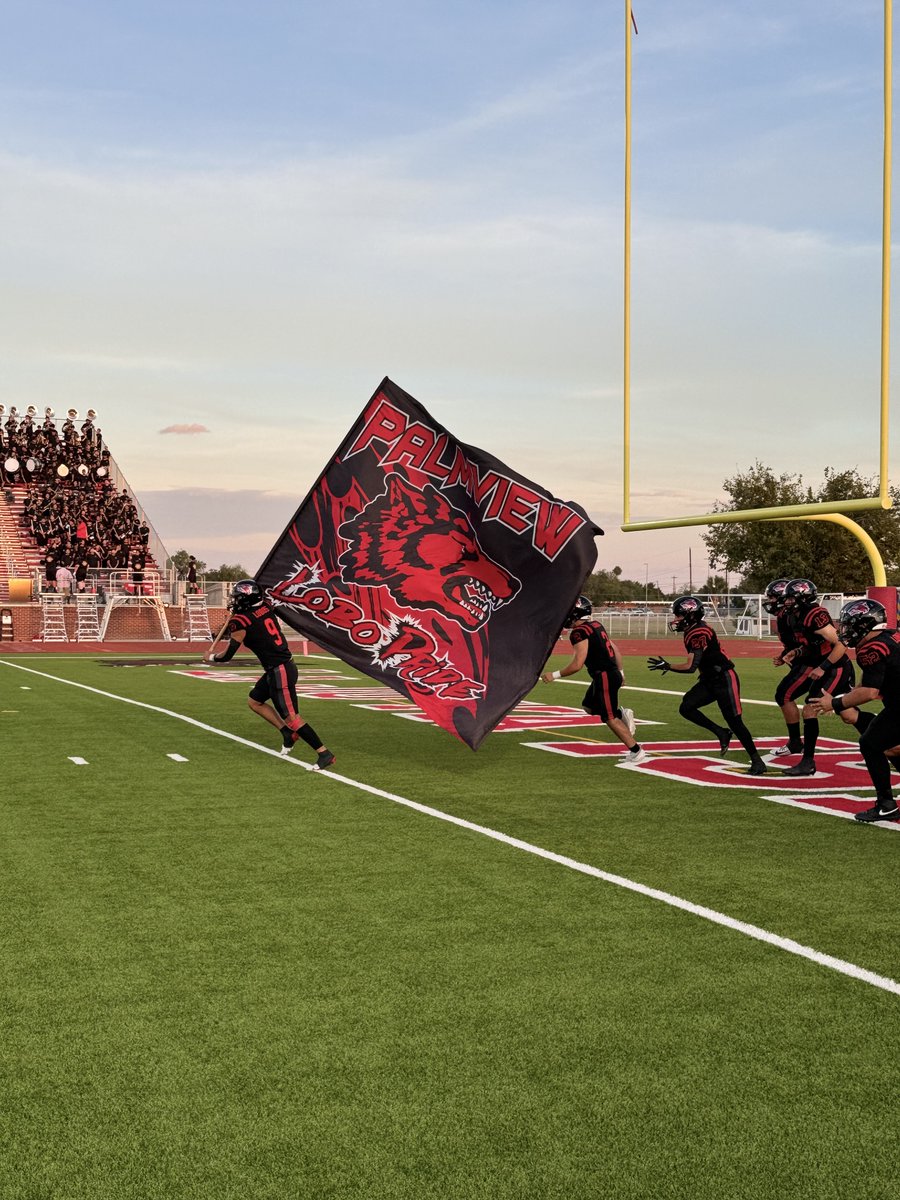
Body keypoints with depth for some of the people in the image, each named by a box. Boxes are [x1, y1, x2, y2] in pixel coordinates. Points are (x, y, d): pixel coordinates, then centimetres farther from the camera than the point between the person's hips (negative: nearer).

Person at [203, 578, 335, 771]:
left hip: (279, 671, -9)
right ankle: (288, 732, 21)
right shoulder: (264, 608, 4)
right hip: (284, 666, 9)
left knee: (291, 717, -6)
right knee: (254, 701, 22)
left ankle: (324, 754, -5)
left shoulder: (241, 622, -15)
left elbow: (227, 656, -6)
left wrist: (210, 657, 11)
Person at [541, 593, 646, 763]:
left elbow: (577, 664, -21)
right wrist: (620, 672, 26)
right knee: (589, 706, 23)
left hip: (604, 677, -9)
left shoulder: (580, 632, -17)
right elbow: (615, 649, 17)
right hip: (612, 673, 9)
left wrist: (554, 675, -12)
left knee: (610, 718, 2)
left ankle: (636, 751, 7)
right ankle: (621, 713, 12)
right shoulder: (596, 626, 11)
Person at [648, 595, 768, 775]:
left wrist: (666, 666, -20)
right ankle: (722, 733, 8)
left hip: (725, 679, -10)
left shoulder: (699, 633, -23)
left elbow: (691, 667, -26)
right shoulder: (692, 631, 7)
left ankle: (757, 762, 3)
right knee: (686, 708, -3)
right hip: (709, 680, 10)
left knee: (734, 722, -8)